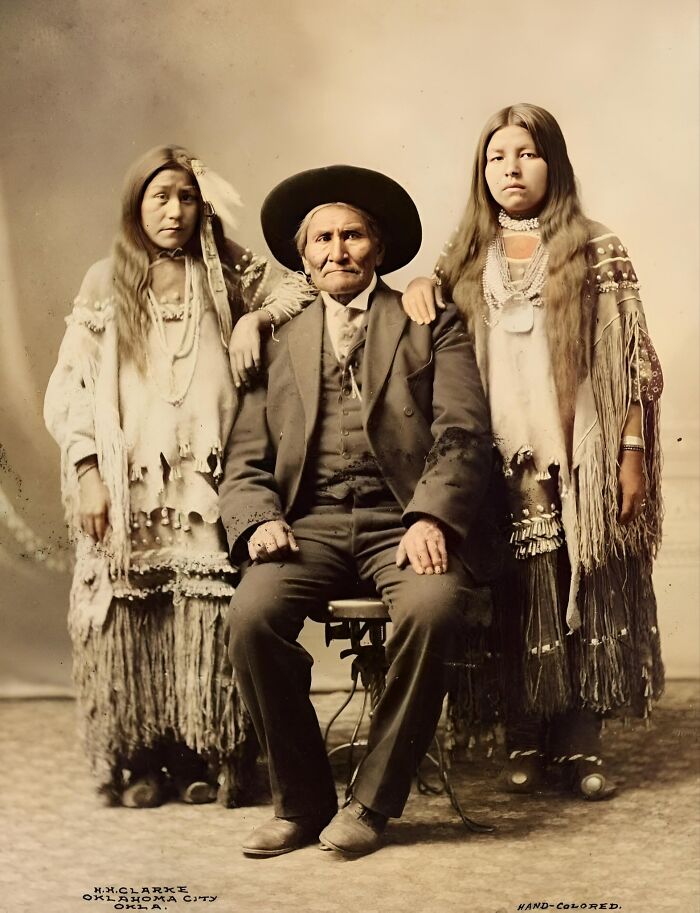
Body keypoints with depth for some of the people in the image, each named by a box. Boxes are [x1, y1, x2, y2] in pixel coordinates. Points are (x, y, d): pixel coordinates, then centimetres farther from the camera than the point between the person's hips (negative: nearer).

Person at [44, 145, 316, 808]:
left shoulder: (228, 276, 12)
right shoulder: (105, 284, 11)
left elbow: (308, 289, 10)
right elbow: (67, 388, 7)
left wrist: (255, 318, -7)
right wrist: (87, 472, -3)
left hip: (207, 480, 0)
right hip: (129, 486, 0)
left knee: (209, 618, -8)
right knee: (131, 620, -3)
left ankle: (207, 759, 3)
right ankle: (139, 760, 7)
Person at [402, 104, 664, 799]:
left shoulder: (597, 252, 4)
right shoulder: (466, 259, 12)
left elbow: (636, 363, 1)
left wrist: (632, 454, -6)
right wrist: (419, 288, 1)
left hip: (580, 462, -2)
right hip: (503, 466, 2)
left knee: (584, 602, 1)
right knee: (517, 605, 3)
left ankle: (580, 743, 11)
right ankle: (526, 742, 14)